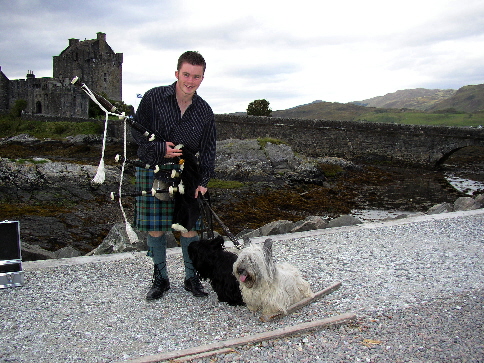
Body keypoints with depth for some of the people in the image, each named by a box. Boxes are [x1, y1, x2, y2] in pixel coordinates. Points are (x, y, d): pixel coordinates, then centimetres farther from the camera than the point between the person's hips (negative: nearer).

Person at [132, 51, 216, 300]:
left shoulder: (204, 111, 1)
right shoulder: (154, 98, -6)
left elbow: (208, 149, 5)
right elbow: (137, 132, -2)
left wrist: (203, 181, -4)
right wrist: (160, 148, -18)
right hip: (152, 170, -1)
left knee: (189, 227, 1)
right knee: (155, 228, 4)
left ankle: (191, 278, 20)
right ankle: (160, 279, 22)